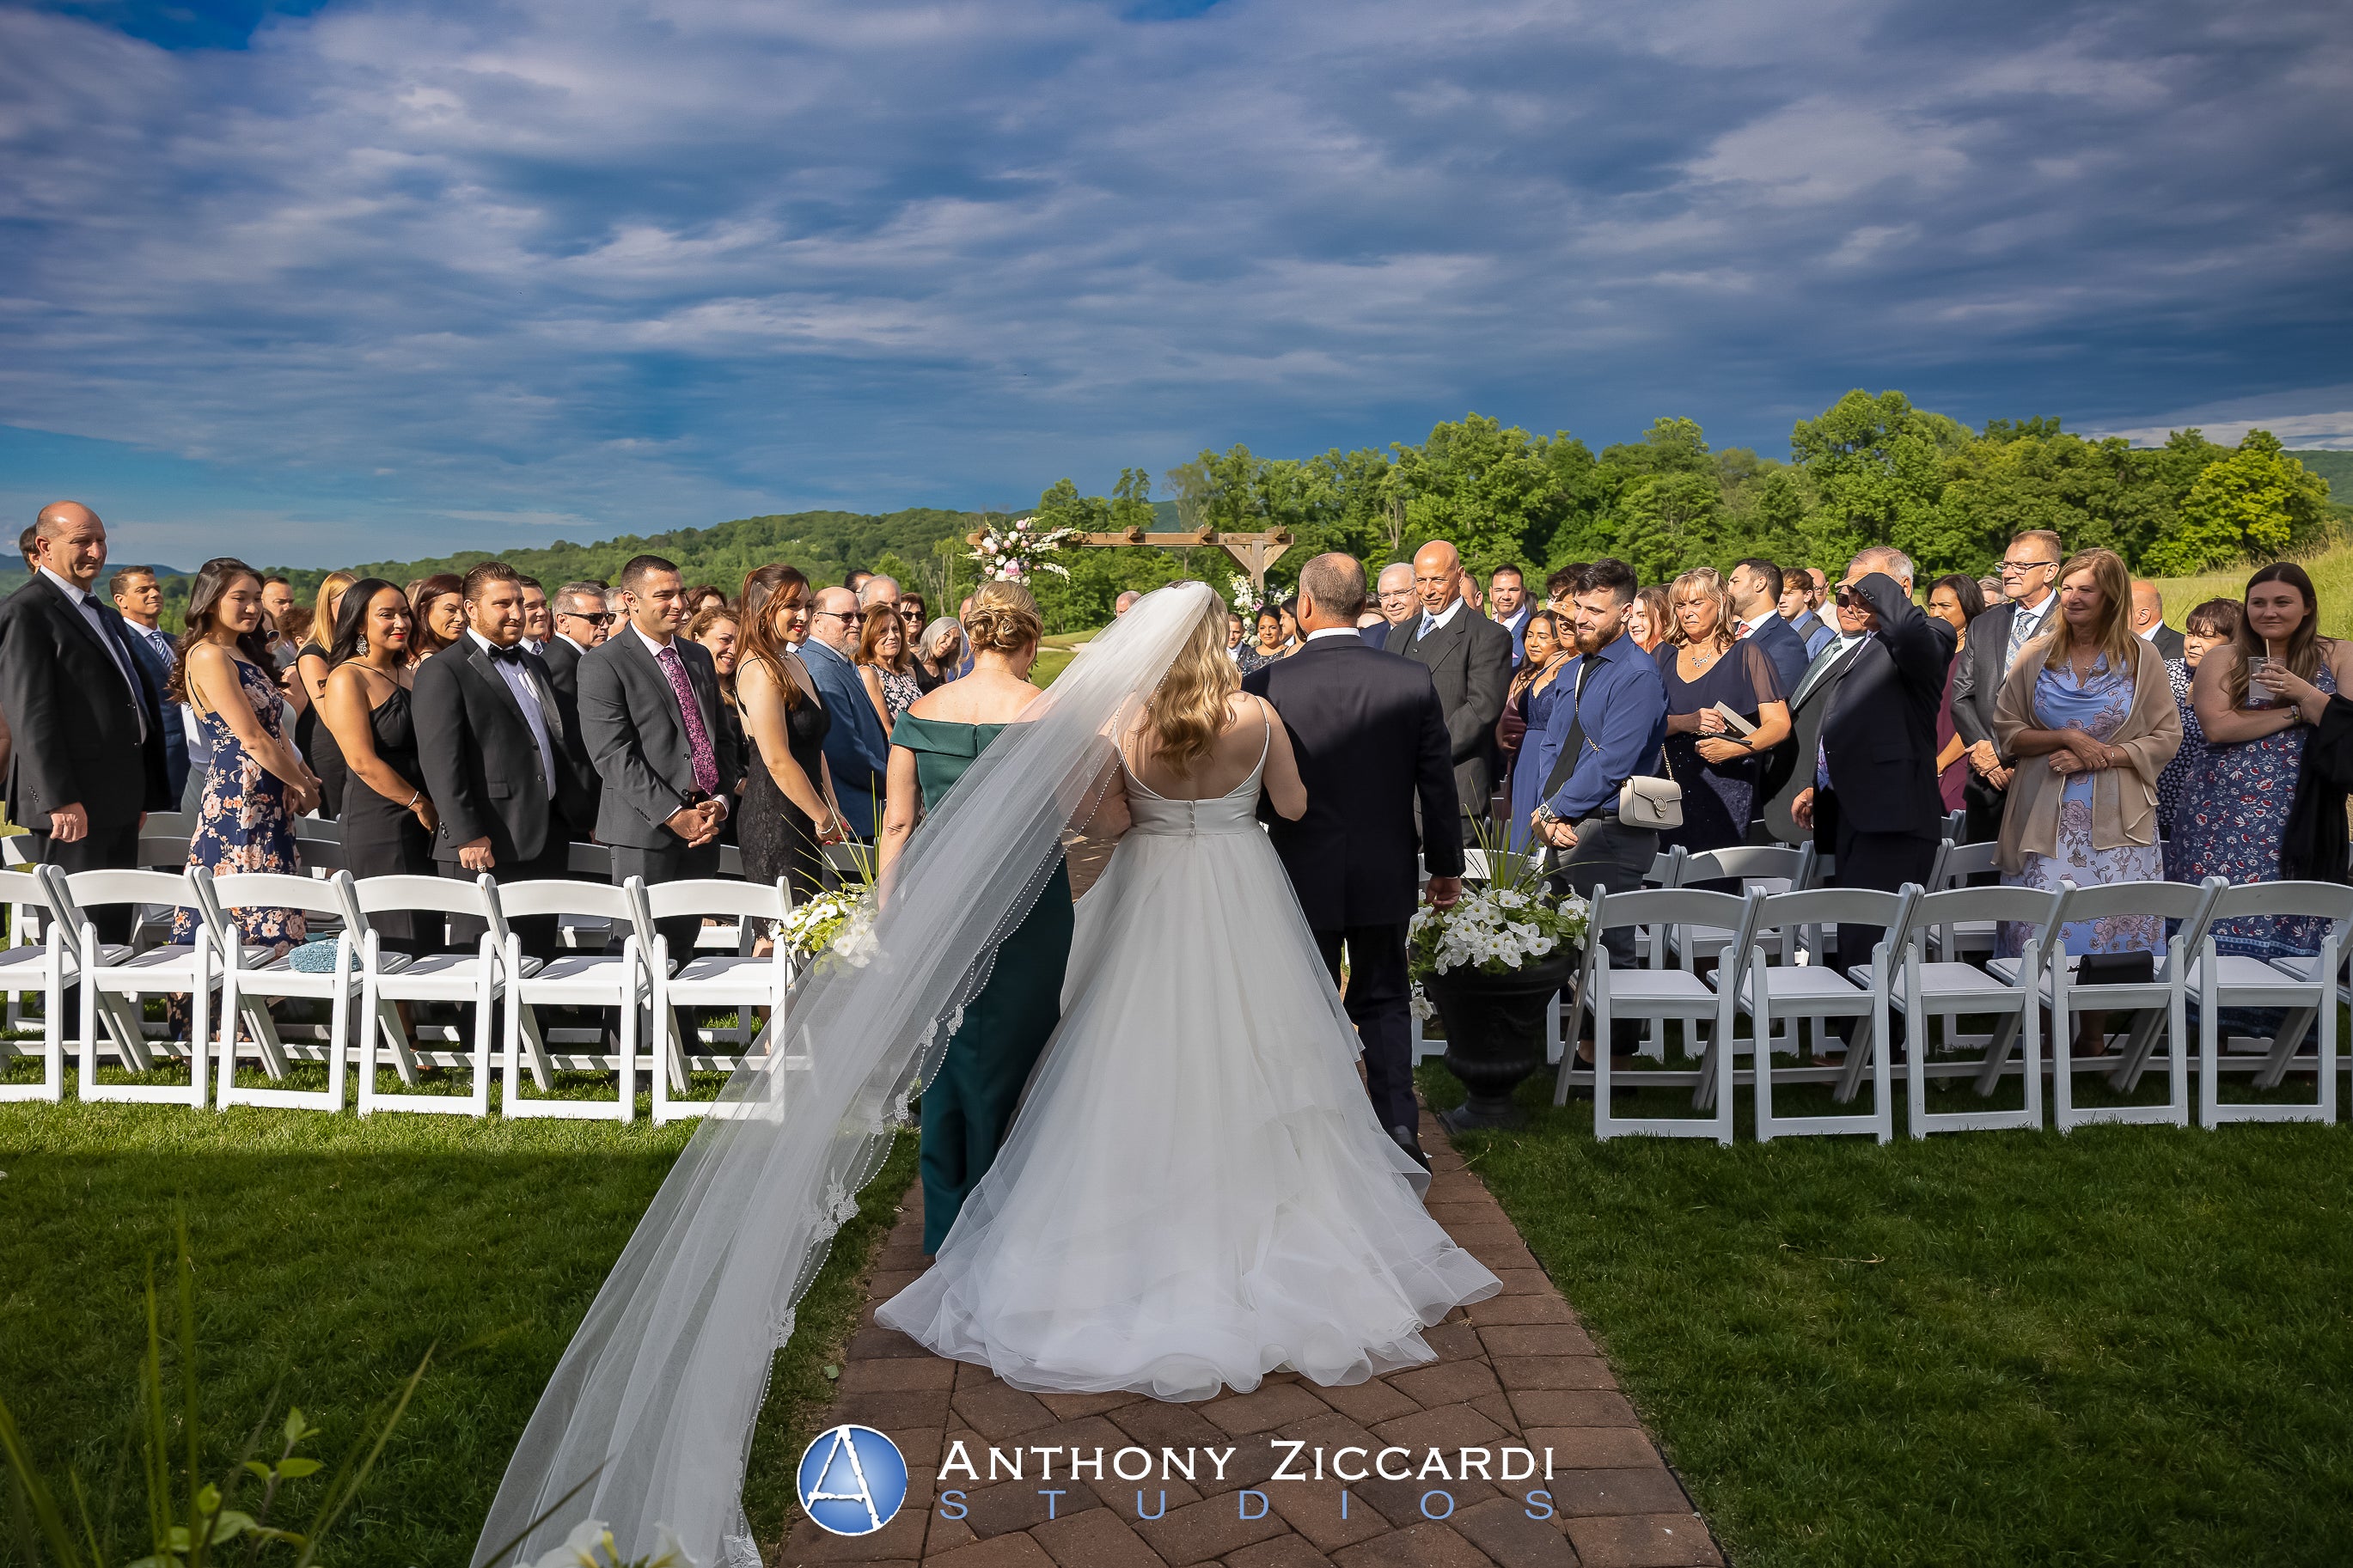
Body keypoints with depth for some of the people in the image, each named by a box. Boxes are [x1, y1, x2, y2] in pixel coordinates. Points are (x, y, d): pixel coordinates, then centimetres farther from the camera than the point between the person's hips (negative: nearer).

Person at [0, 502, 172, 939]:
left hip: (119, 803, 9)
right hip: (74, 806, -9)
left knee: (115, 930, 12)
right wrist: (59, 800, -22)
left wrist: (141, 794, 20)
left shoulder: (105, 615, 19)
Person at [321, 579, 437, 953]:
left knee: (429, 941, 8)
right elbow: (363, 761, -16)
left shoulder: (409, 674, 15)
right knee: (393, 949, -5)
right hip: (378, 824, -8)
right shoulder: (347, 678, -9)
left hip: (425, 824, 8)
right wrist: (420, 804, -10)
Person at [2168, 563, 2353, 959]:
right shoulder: (2223, 659, 8)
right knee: (2221, 927, -6)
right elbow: (2216, 726, -7)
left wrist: (2303, 692, -13)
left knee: (2291, 944, -3)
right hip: (2224, 818, 0)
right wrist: (2298, 711, -5)